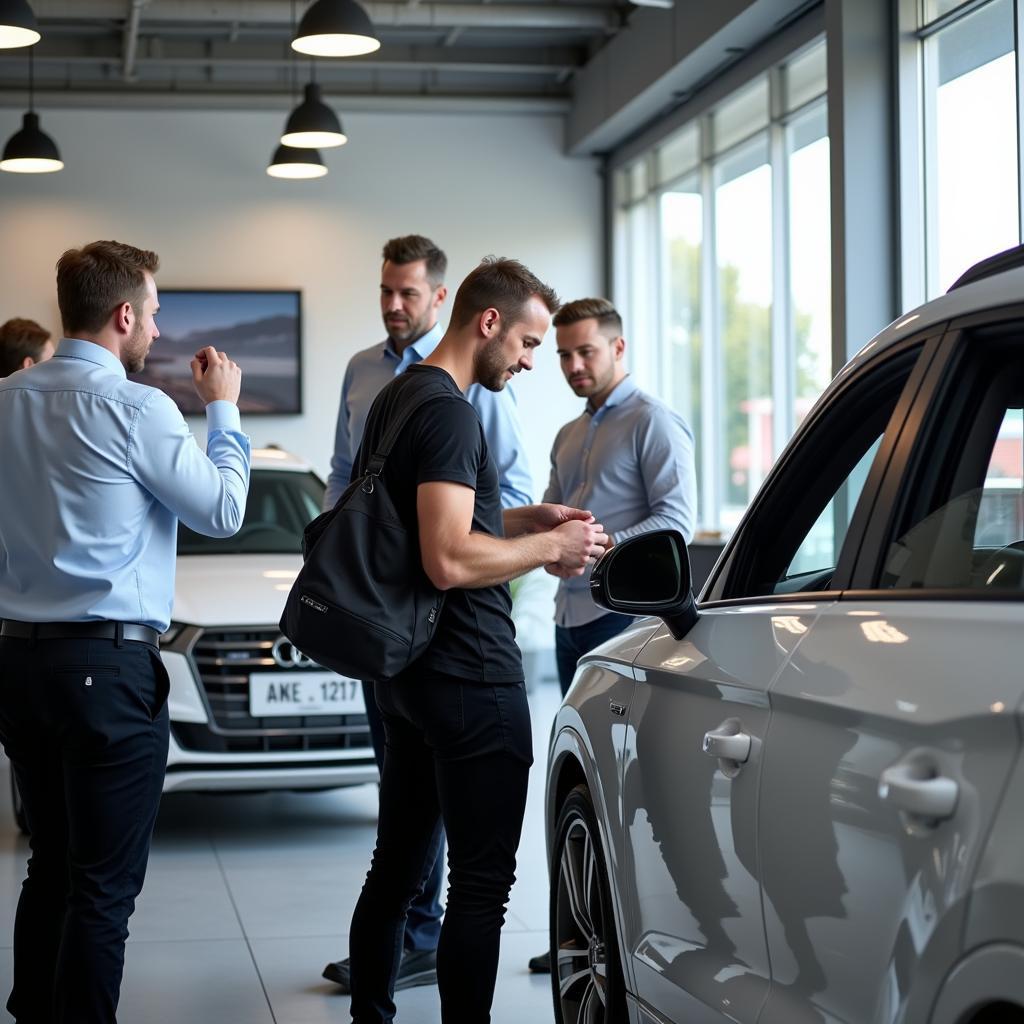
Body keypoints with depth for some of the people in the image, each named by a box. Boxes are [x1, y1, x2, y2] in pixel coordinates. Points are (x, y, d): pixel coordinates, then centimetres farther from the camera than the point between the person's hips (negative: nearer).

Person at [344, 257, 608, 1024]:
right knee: (481, 880, -4)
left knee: (395, 866, 16)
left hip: (407, 667, 10)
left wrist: (528, 519, 15)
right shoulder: (449, 412, -17)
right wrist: (551, 547, -12)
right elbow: (451, 560, -25)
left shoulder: (397, 397, 14)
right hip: (469, 676, -10)